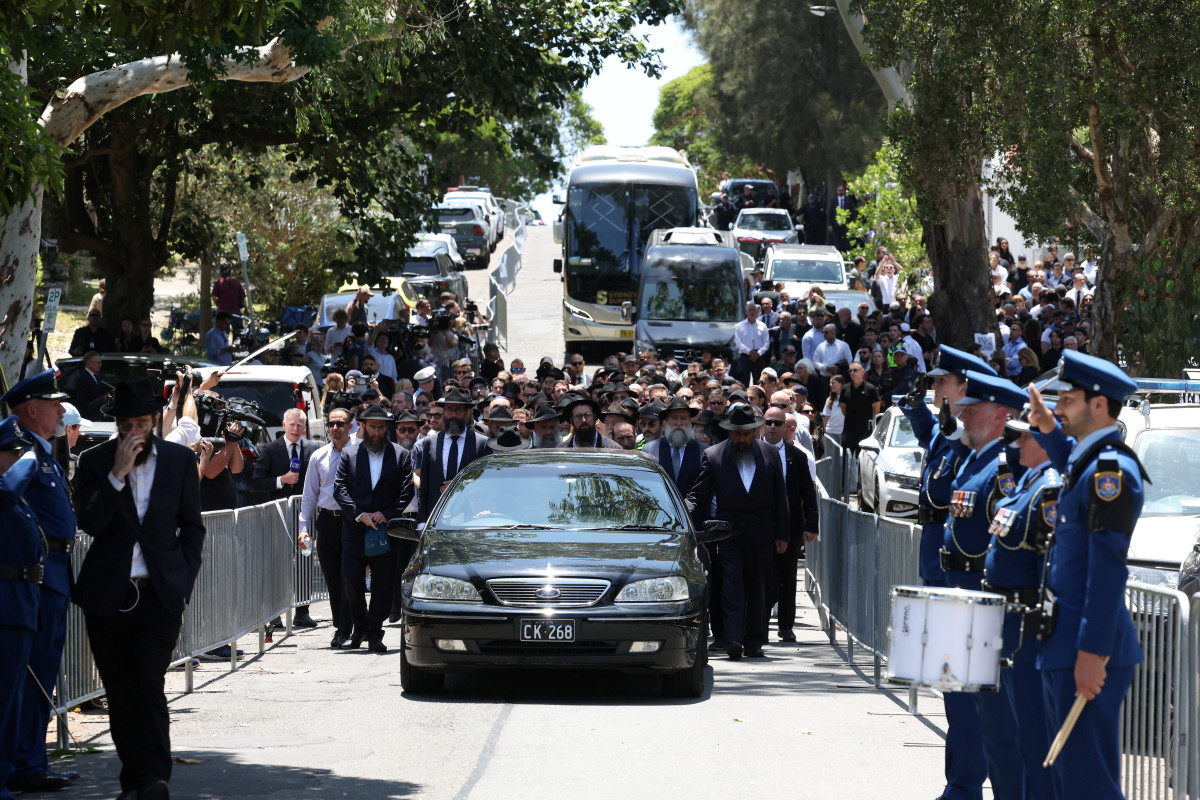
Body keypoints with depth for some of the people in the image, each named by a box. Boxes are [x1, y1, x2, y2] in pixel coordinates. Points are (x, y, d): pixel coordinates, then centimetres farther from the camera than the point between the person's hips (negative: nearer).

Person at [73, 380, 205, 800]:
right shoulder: (95, 462, 2)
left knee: (149, 686, -14)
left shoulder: (180, 459, 6)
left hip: (160, 593, -1)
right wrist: (119, 473, -17)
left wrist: (183, 581, 2)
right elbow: (91, 523, -10)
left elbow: (192, 526, 12)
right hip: (109, 594, 1)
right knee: (120, 693, 5)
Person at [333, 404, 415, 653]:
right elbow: (339, 490, 1)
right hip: (354, 530, 1)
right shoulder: (349, 456, 10)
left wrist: (386, 514, -12)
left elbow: (407, 491, 0)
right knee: (351, 581, 1)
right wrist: (360, 515, -12)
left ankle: (374, 634, 6)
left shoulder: (401, 456, 7)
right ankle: (359, 629, 19)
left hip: (386, 529, -1)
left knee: (383, 585, -1)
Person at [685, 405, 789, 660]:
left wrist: (782, 534, 6)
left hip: (762, 533, 2)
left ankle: (754, 642, 12)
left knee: (758, 588, 5)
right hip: (728, 531, -2)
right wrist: (689, 522, -16)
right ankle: (733, 640, -19)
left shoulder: (770, 455, 7)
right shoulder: (712, 456, 1)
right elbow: (698, 495, 1)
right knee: (731, 583, -12)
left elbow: (780, 497, 10)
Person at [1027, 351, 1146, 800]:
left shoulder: (1111, 469, -16)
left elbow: (1109, 565, -22)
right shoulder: (1088, 463, 13)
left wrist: (1092, 652, -25)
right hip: (1063, 646, 10)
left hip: (1088, 652, -10)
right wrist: (1049, 429, 21)